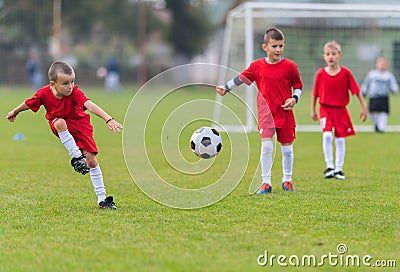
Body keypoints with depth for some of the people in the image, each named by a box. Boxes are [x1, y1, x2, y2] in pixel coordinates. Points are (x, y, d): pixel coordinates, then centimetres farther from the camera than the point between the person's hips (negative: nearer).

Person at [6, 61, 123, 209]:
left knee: (91, 159, -7)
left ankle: (102, 199, 1)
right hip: (59, 126, 0)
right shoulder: (43, 94, -22)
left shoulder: (74, 92, -26)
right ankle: (76, 157, -31)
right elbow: (28, 103, -1)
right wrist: (15, 112, 17)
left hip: (79, 124, 0)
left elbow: (90, 105, -40)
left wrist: (108, 119, -53)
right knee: (60, 123, -38)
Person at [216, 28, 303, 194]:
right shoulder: (257, 66, 1)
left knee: (287, 147, 8)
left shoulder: (289, 66, -3)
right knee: (266, 146, -11)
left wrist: (294, 99, -10)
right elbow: (242, 77, 15)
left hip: (285, 113, 0)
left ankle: (287, 180, 25)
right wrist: (226, 88, 18)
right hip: (265, 112, 0)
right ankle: (266, 183, -4)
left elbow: (298, 86, 7)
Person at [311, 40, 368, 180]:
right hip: (325, 109, -1)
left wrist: (364, 108, 1)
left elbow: (356, 91, 1)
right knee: (327, 135, -20)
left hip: (341, 111, 1)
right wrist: (313, 110, 11)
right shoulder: (320, 74, -4)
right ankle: (329, 166, -11)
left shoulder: (346, 73, -5)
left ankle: (339, 169, 15)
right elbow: (315, 93, 7)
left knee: (340, 139, 3)